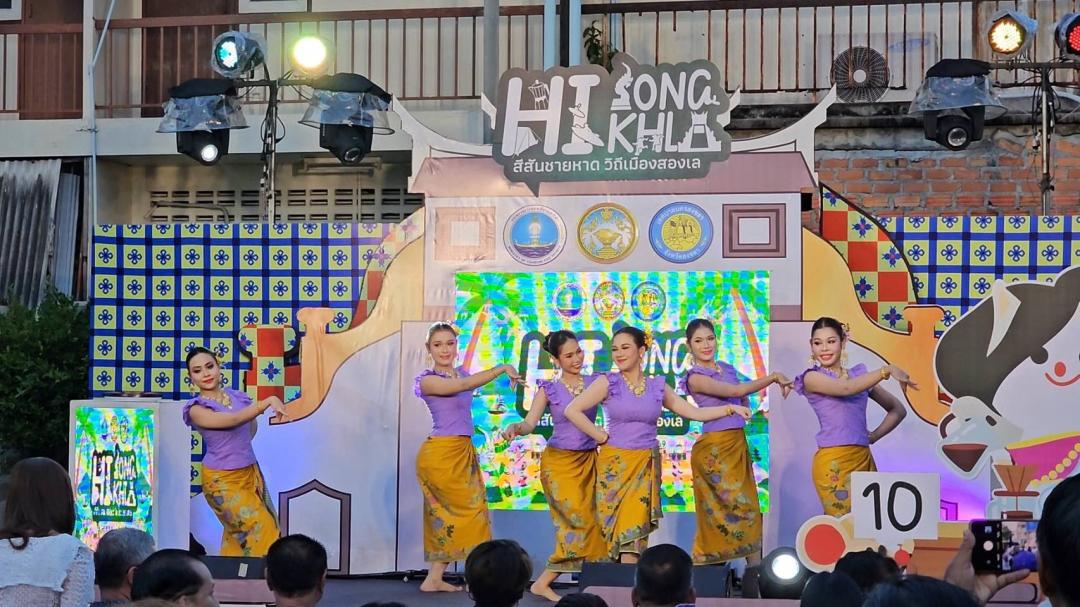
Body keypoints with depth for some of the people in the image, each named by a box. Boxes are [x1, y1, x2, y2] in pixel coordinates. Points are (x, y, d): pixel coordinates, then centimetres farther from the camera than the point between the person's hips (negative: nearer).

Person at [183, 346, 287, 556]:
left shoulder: (238, 397, 3)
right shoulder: (197, 409, -12)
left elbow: (251, 430, 20)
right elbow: (234, 420, -26)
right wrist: (268, 401, -35)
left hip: (251, 473, 5)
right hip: (222, 480, -5)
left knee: (236, 536, 6)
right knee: (260, 529, -9)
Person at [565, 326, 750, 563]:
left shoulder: (657, 387, 7)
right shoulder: (608, 383, -3)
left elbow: (695, 412, 12)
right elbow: (572, 410, -9)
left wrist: (730, 408, 5)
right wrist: (601, 437, -8)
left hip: (645, 465, 2)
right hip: (615, 463, -2)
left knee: (634, 529, -5)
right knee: (621, 531, -2)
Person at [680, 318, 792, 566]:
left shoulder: (727, 369, 15)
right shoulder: (695, 377, -8)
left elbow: (744, 402, 26)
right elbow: (737, 391, -18)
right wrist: (774, 377, -16)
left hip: (738, 443, 7)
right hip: (714, 449, -7)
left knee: (749, 509, 4)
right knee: (744, 509, -9)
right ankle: (755, 567, -6)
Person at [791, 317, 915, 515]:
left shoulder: (859, 375, 15)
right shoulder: (812, 378, 1)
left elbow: (898, 409, 19)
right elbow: (846, 389, -18)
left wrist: (873, 436, 6)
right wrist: (887, 370, -23)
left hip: (864, 459, 5)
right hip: (833, 462, -5)